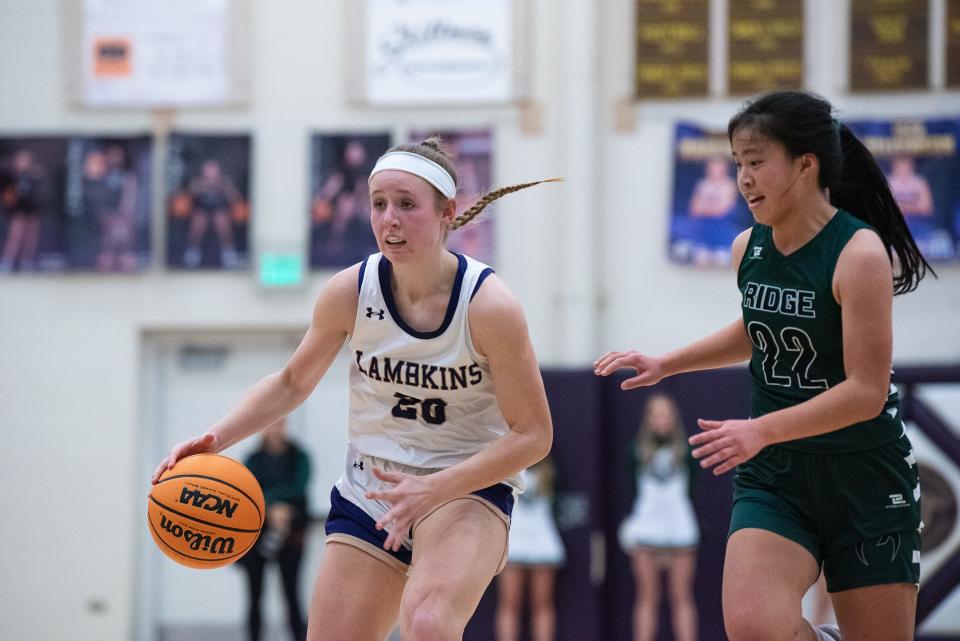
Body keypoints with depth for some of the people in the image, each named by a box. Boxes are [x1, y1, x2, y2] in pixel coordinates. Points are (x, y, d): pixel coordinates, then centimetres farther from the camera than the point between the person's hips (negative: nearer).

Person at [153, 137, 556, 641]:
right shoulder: (349, 292, -9)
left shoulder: (489, 306, -18)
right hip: (369, 494, 4)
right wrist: (217, 437, -7)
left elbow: (532, 434, -12)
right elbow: (292, 382, 9)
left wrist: (433, 489, -23)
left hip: (468, 488, -4)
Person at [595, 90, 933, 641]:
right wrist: (664, 365, 16)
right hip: (774, 475, 4)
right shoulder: (748, 249, 2)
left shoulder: (859, 253, -17)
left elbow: (866, 392, -20)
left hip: (865, 477, -4)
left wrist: (761, 430, -27)